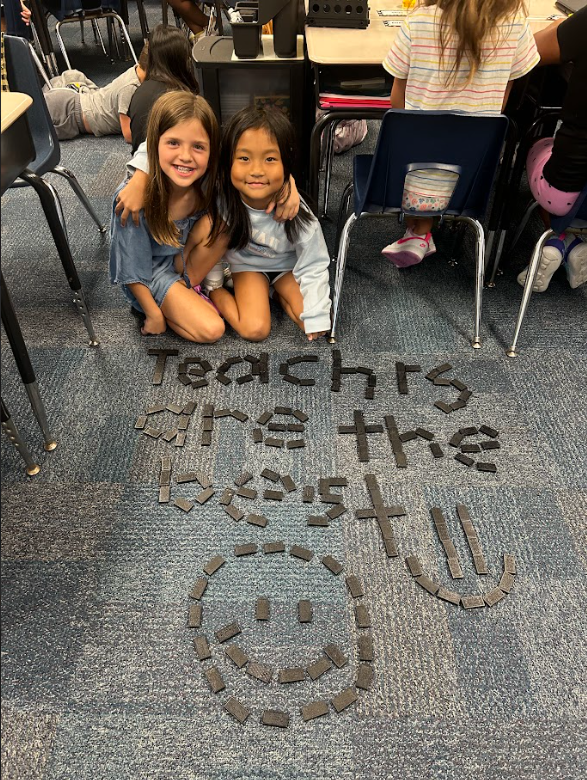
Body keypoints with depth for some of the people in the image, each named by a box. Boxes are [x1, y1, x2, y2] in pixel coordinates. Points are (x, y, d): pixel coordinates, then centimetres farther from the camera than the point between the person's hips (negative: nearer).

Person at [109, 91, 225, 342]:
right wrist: (153, 314, -15)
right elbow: (133, 269, -21)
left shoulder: (208, 181, -22)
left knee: (220, 222, -24)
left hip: (185, 258, 5)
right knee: (211, 330, -21)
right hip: (152, 270, -5)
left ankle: (188, 283, -5)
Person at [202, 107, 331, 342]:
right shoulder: (222, 197, -28)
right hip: (245, 263, -1)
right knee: (255, 329, -19)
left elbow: (313, 269, -19)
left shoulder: (296, 214, -30)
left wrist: (316, 319, -19)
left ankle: (275, 293, 11)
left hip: (287, 266, 1)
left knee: (309, 322, -14)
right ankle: (214, 293, 5)